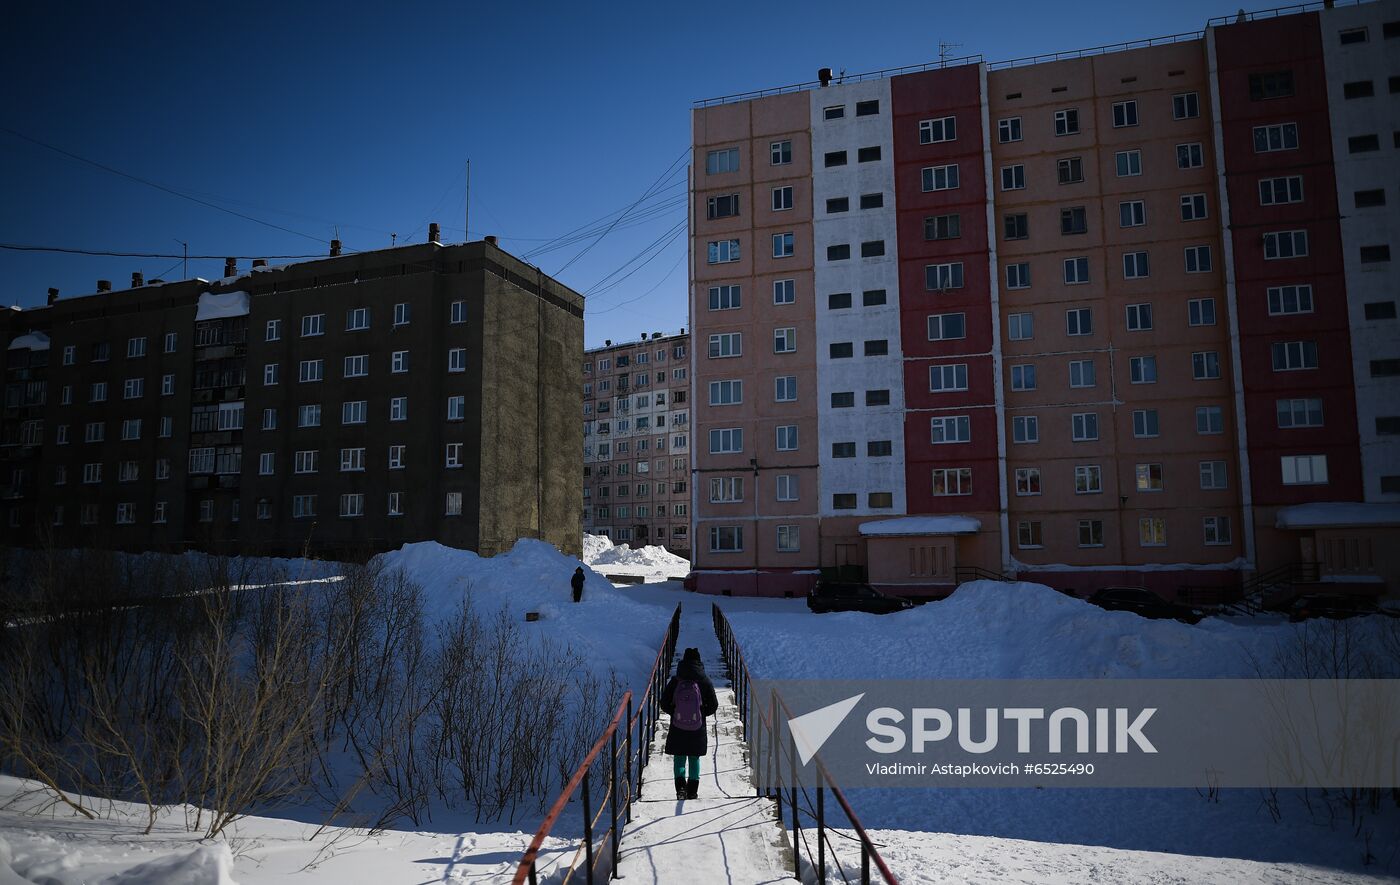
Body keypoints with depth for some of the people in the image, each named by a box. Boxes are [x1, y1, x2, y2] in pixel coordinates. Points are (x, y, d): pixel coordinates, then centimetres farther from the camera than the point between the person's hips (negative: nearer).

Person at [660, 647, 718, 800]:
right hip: (698, 729, 1)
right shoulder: (704, 681, -8)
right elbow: (713, 705, -4)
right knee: (694, 758, 15)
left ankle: (680, 784, -7)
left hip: (677, 729, 0)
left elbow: (664, 704, -5)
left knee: (679, 758, 13)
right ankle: (692, 790, 15)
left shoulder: (675, 681, -8)